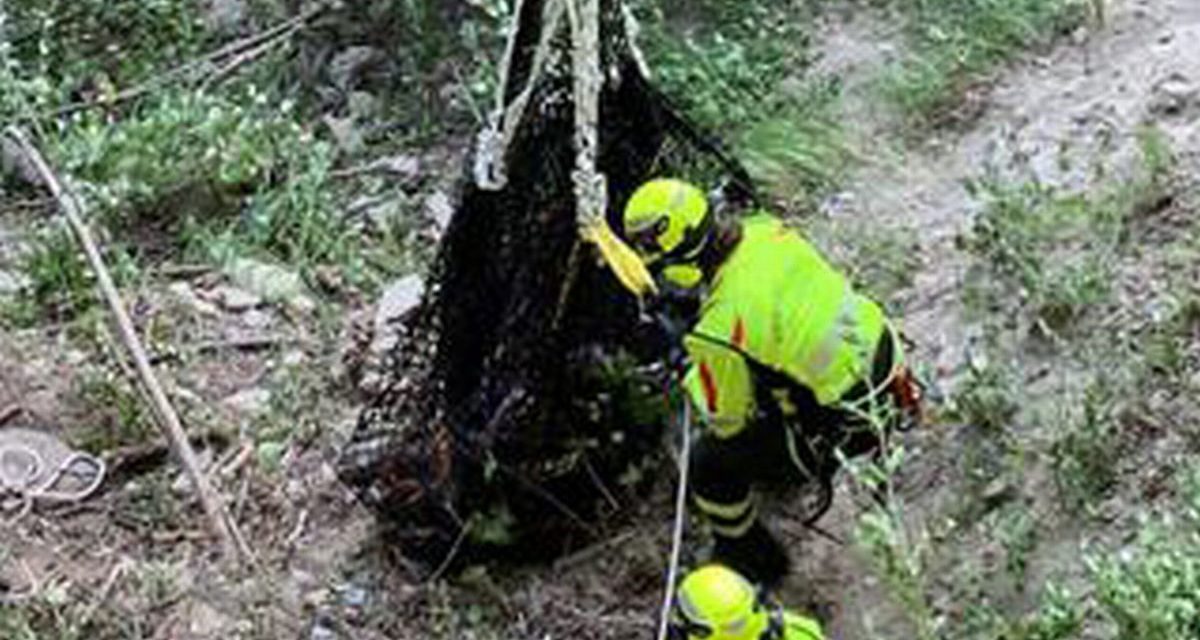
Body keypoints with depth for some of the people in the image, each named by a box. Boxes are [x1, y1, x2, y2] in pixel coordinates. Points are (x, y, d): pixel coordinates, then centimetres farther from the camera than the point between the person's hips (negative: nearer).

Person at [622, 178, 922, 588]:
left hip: (847, 426, -7)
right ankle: (786, 466, 51)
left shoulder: (719, 330, -29)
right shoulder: (765, 229, -9)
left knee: (710, 461, 6)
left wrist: (692, 379, 7)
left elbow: (728, 421, -12)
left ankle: (753, 559, 28)